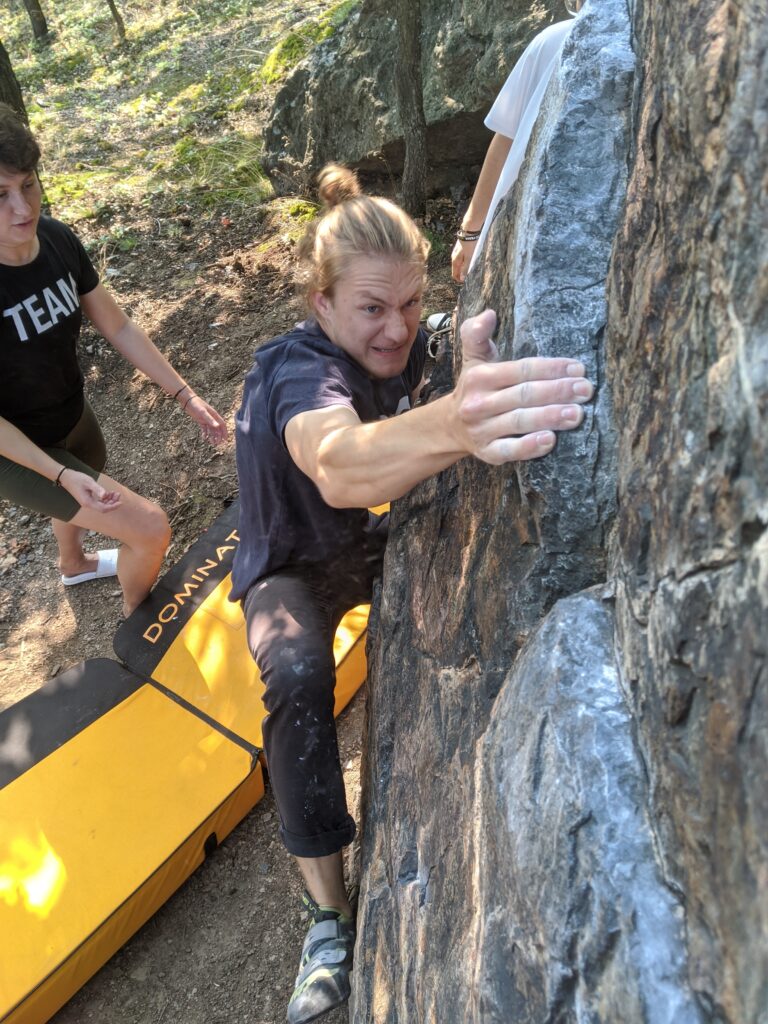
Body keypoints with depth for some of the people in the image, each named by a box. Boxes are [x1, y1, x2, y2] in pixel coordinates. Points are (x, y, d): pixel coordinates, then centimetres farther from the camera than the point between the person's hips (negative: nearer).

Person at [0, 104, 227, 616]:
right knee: (152, 530, -9)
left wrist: (187, 396, -5)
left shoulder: (58, 240, -16)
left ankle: (74, 565, 70)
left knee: (83, 500, 34)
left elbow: (119, 327, -5)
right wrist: (61, 476, -29)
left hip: (73, 417, 7)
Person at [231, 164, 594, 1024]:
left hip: (363, 542, 7)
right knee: (298, 672, -35)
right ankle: (328, 915, -20)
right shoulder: (299, 372, -33)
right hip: (290, 570, -6)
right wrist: (448, 427, -80)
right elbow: (337, 466, -58)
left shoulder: (397, 344, -11)